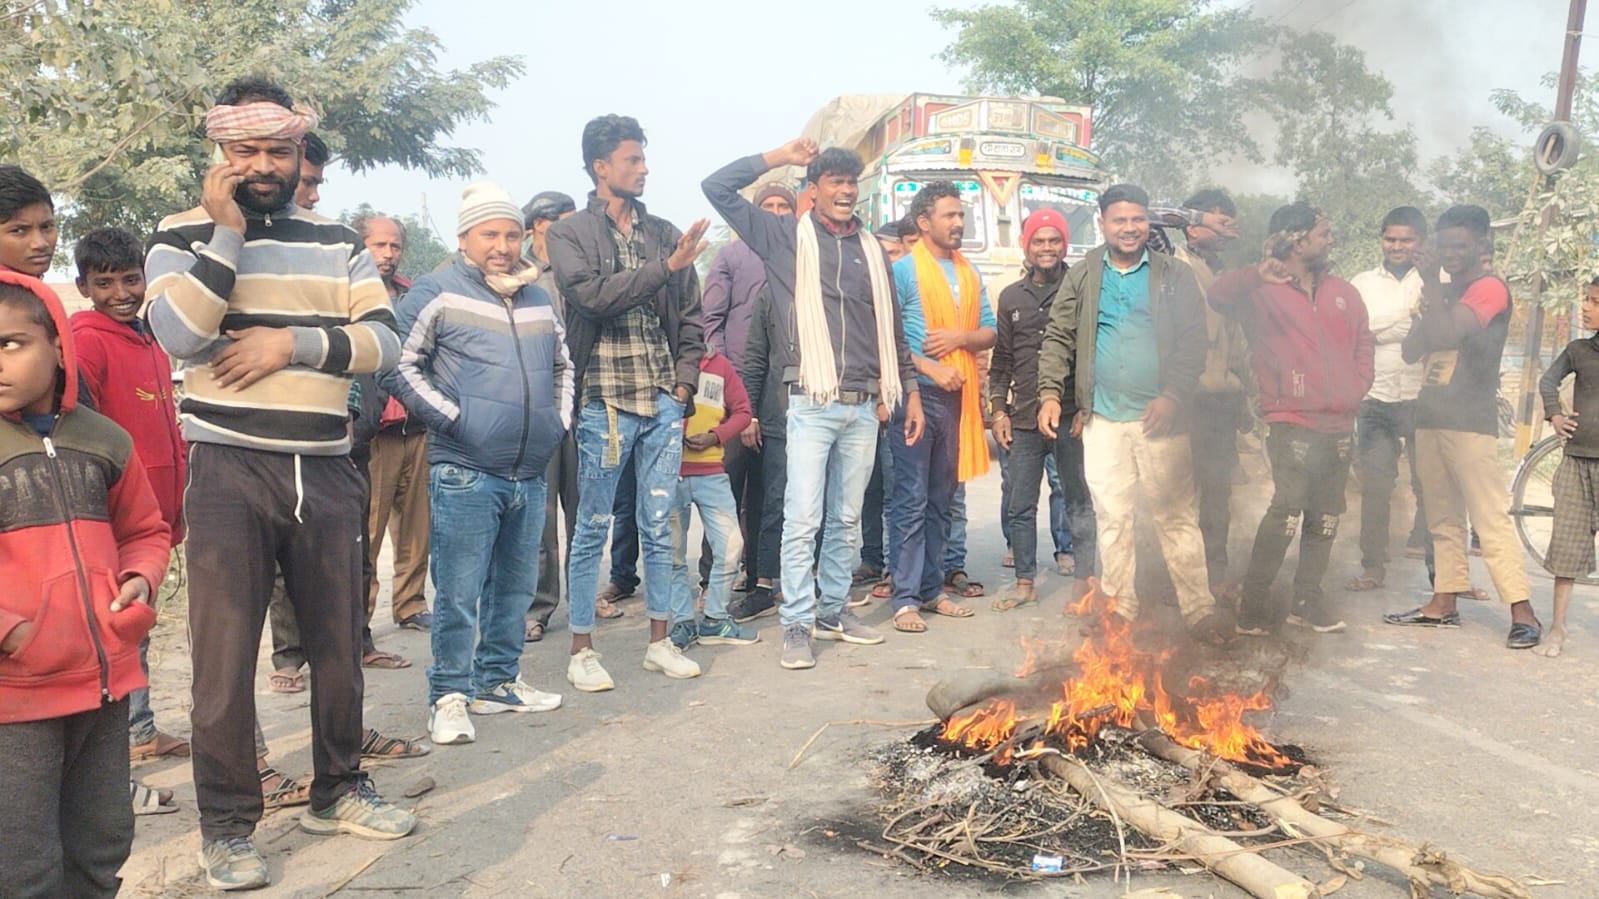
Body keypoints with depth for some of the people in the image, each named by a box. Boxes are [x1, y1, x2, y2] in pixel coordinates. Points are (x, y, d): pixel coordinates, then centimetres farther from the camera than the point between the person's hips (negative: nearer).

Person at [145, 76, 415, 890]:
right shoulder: (183, 235, 4)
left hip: (324, 470, 3)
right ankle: (226, 826, 13)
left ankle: (338, 791, 29)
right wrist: (226, 227, -12)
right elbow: (178, 334, -14)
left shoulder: (338, 243, 11)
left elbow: (384, 340, 0)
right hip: (229, 471, -3)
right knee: (225, 651, -1)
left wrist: (292, 342, -12)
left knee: (338, 639, 11)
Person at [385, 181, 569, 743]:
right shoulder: (438, 293, -3)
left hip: (530, 474, 7)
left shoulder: (538, 300, 16)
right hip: (464, 473, -6)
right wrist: (450, 418, -12)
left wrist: (559, 420, 15)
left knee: (515, 586, 15)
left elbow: (562, 365, 29)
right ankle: (449, 696, 8)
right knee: (459, 593, -4)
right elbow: (399, 364, -8)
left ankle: (498, 681, 28)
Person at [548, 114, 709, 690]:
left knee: (659, 526, 10)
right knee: (592, 528, 4)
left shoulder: (664, 233, 11)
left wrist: (684, 382, 3)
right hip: (604, 403, -4)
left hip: (663, 403, 4)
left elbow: (689, 317, 13)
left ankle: (659, 642, 22)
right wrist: (665, 266, -21)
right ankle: (581, 649, 14)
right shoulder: (570, 234, 0)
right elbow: (594, 295, -18)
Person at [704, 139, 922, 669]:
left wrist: (909, 390, 17)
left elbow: (891, 327, 21)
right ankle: (796, 625, 1)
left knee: (847, 519, 11)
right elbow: (718, 188, 1)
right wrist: (778, 157, 3)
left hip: (865, 406, 4)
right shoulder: (785, 237, 6)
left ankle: (833, 610, 23)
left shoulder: (870, 249, 17)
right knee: (803, 518, -7)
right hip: (811, 403, -4)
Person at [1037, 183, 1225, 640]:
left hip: (1159, 417, -2)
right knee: (1112, 517, 7)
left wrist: (1172, 395, -13)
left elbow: (1193, 342, -1)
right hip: (1102, 418, 2)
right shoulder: (1081, 277, 9)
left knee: (1177, 516, 1)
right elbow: (1058, 339, 7)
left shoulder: (1176, 277, 5)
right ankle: (1120, 613, 16)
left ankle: (1199, 611, 8)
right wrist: (1050, 394, -4)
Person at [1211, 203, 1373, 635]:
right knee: (1285, 514, -14)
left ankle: (1308, 599, 22)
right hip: (1293, 425, -6)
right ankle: (1254, 605, -6)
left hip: (1339, 427, 6)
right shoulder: (1263, 291, -2)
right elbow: (1217, 295, -19)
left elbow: (1363, 342, 21)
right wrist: (1258, 275, -27)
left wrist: (1356, 389, 9)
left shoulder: (1342, 292, 16)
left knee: (1325, 519, 11)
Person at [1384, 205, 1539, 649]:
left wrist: (1430, 283, -12)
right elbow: (1411, 350, 11)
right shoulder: (1443, 291, 17)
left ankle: (1523, 613, -9)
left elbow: (1447, 333, -22)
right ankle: (1444, 603, 16)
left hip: (1470, 421, -8)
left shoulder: (1490, 287, -7)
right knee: (1443, 517, 11)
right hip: (1431, 415, 8)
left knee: (1490, 518, -11)